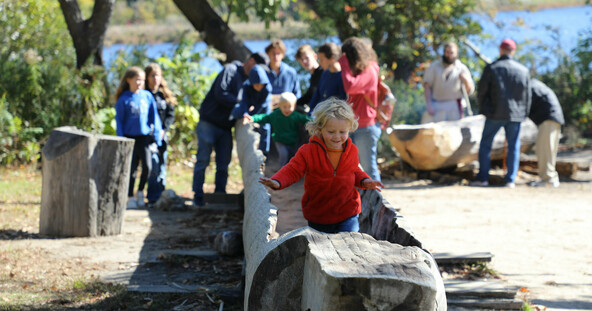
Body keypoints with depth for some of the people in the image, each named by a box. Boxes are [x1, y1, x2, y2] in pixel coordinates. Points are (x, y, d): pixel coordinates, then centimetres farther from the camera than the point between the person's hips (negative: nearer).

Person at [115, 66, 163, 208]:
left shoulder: (147, 96, 3)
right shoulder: (123, 99, -3)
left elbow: (154, 116, 8)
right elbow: (119, 120, 1)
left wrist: (157, 135, 4)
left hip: (145, 136, 1)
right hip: (130, 137, -1)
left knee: (147, 166, -9)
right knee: (131, 168, 2)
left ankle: (140, 192, 13)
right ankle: (131, 197, 14)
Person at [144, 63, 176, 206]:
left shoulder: (165, 95, 11)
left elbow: (171, 115, 9)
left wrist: (163, 130, -5)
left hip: (162, 135, 4)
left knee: (162, 167, 6)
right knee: (153, 166, -13)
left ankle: (161, 197, 12)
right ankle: (153, 199, -10)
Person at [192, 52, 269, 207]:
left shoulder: (249, 80, 13)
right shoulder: (230, 70, -9)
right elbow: (220, 94, -19)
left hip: (226, 127, 7)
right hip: (209, 123, -7)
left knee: (224, 164, 6)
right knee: (203, 160, -5)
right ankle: (198, 195, 0)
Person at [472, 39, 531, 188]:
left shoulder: (491, 68, -6)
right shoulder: (523, 70, 2)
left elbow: (481, 91, -3)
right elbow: (527, 96, 6)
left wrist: (484, 108, 14)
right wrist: (524, 113, 18)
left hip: (495, 114, -2)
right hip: (515, 114, 2)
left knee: (485, 144, 8)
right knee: (513, 146, 9)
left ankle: (483, 177, 4)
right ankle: (510, 180, 5)